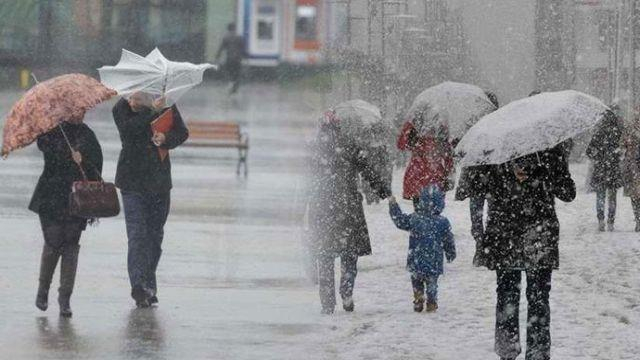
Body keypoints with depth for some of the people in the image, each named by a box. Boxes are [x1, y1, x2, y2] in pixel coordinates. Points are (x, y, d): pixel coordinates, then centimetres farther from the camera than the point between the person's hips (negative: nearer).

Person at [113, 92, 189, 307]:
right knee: (137, 234, -14)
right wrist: (152, 112, -27)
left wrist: (166, 139, -21)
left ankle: (149, 287, 22)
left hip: (159, 182, 3)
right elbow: (128, 128, -23)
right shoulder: (122, 108, -5)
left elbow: (182, 132, 0)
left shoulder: (165, 106, 0)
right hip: (133, 182, -3)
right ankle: (139, 286, -21)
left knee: (155, 235, 11)